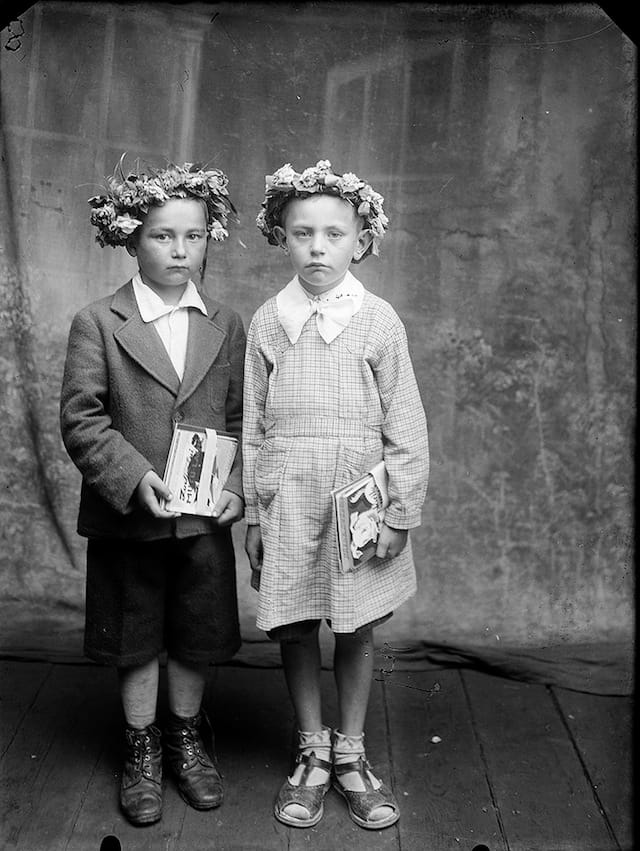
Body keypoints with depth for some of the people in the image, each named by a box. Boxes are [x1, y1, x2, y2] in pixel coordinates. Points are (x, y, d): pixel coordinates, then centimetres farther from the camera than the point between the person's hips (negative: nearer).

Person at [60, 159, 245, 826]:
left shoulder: (226, 326, 5)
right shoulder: (97, 323, -4)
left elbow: (241, 418, 5)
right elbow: (81, 419, -9)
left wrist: (236, 486, -9)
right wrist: (134, 477, -21)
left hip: (205, 518, 2)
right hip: (129, 517, -2)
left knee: (196, 639, 15)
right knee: (135, 641, 13)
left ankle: (186, 738, 38)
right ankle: (142, 751, 33)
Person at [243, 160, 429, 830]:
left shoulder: (378, 320, -3)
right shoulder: (266, 323, 3)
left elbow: (405, 427, -2)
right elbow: (253, 427, 6)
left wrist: (400, 514, -4)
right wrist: (253, 515, 6)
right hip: (286, 500, 2)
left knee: (357, 630, 9)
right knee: (294, 629, 9)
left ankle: (350, 755, 29)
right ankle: (311, 756, 28)